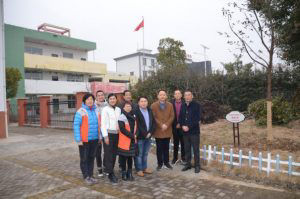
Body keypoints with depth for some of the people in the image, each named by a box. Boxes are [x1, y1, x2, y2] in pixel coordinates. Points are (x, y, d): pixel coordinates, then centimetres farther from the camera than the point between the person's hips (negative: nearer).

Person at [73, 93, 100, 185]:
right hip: (84, 140, -5)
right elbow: (76, 125, -11)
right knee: (84, 159, 6)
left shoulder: (96, 111, 8)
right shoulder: (81, 111, -8)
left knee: (91, 158, 14)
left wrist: (100, 137, 10)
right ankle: (86, 177, 18)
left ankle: (90, 175, 26)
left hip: (94, 139, 5)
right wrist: (78, 140, -16)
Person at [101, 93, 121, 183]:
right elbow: (103, 124, -8)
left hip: (117, 134, 5)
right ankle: (111, 174, 3)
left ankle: (108, 170, 24)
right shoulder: (105, 109, -4)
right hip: (108, 133, -5)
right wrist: (105, 136, -12)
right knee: (108, 154, -3)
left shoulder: (118, 109, 11)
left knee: (114, 154, 10)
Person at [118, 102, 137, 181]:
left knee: (130, 157, 12)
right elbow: (122, 129, -16)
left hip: (132, 140, 6)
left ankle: (130, 173, 22)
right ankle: (124, 173, 16)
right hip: (124, 141, -6)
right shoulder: (121, 117, -9)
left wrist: (135, 135, 1)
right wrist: (132, 136, -14)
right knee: (123, 157, 3)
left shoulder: (133, 116, 13)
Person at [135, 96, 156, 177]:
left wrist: (150, 132, -5)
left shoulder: (150, 111, 9)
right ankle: (139, 169, 17)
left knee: (145, 154, 16)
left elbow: (153, 123, 8)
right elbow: (137, 125, -17)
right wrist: (145, 134, -14)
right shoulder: (136, 112, -11)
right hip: (140, 137, -6)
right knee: (139, 154, 4)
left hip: (148, 136, 6)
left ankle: (144, 167, 28)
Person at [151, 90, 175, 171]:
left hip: (168, 130, 2)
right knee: (159, 148, 6)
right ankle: (159, 163, 17)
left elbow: (172, 116, 0)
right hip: (158, 130, -2)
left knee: (166, 147, 11)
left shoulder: (170, 105, 7)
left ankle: (166, 162, 24)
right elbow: (154, 117, -8)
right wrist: (161, 125, -15)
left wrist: (166, 125, -12)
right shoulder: (153, 105, -2)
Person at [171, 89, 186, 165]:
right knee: (175, 143, 10)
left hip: (182, 126, -1)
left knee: (183, 143, 8)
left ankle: (183, 157, 20)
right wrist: (176, 124, -3)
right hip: (175, 126, 1)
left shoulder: (184, 103, -5)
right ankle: (175, 158, 21)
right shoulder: (172, 103, -1)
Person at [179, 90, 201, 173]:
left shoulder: (196, 105, -5)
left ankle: (197, 165, 14)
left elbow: (197, 118, -12)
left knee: (195, 149, 2)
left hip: (194, 131, -4)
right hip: (185, 131, 5)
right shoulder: (183, 106, 10)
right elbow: (180, 118, 12)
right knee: (187, 149, 12)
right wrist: (183, 126, -7)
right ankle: (188, 164, 24)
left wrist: (189, 126, -16)